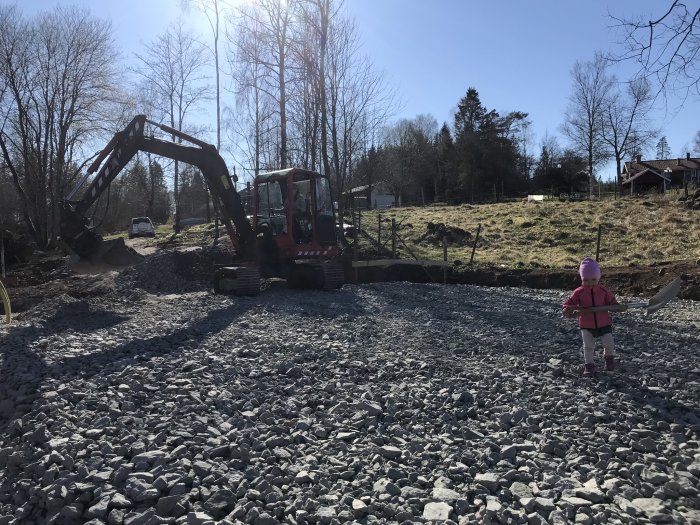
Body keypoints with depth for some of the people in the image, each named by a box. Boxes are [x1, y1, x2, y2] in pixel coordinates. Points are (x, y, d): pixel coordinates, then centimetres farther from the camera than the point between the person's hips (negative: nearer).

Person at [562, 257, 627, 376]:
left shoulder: (603, 291, -3)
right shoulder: (579, 292, -7)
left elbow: (612, 302, 5)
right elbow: (568, 303, -5)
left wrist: (619, 307, -14)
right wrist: (567, 310, -24)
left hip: (604, 323, 1)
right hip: (587, 325, 0)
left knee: (609, 343, 0)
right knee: (588, 346, 3)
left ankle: (609, 358, 32)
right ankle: (589, 365, 18)